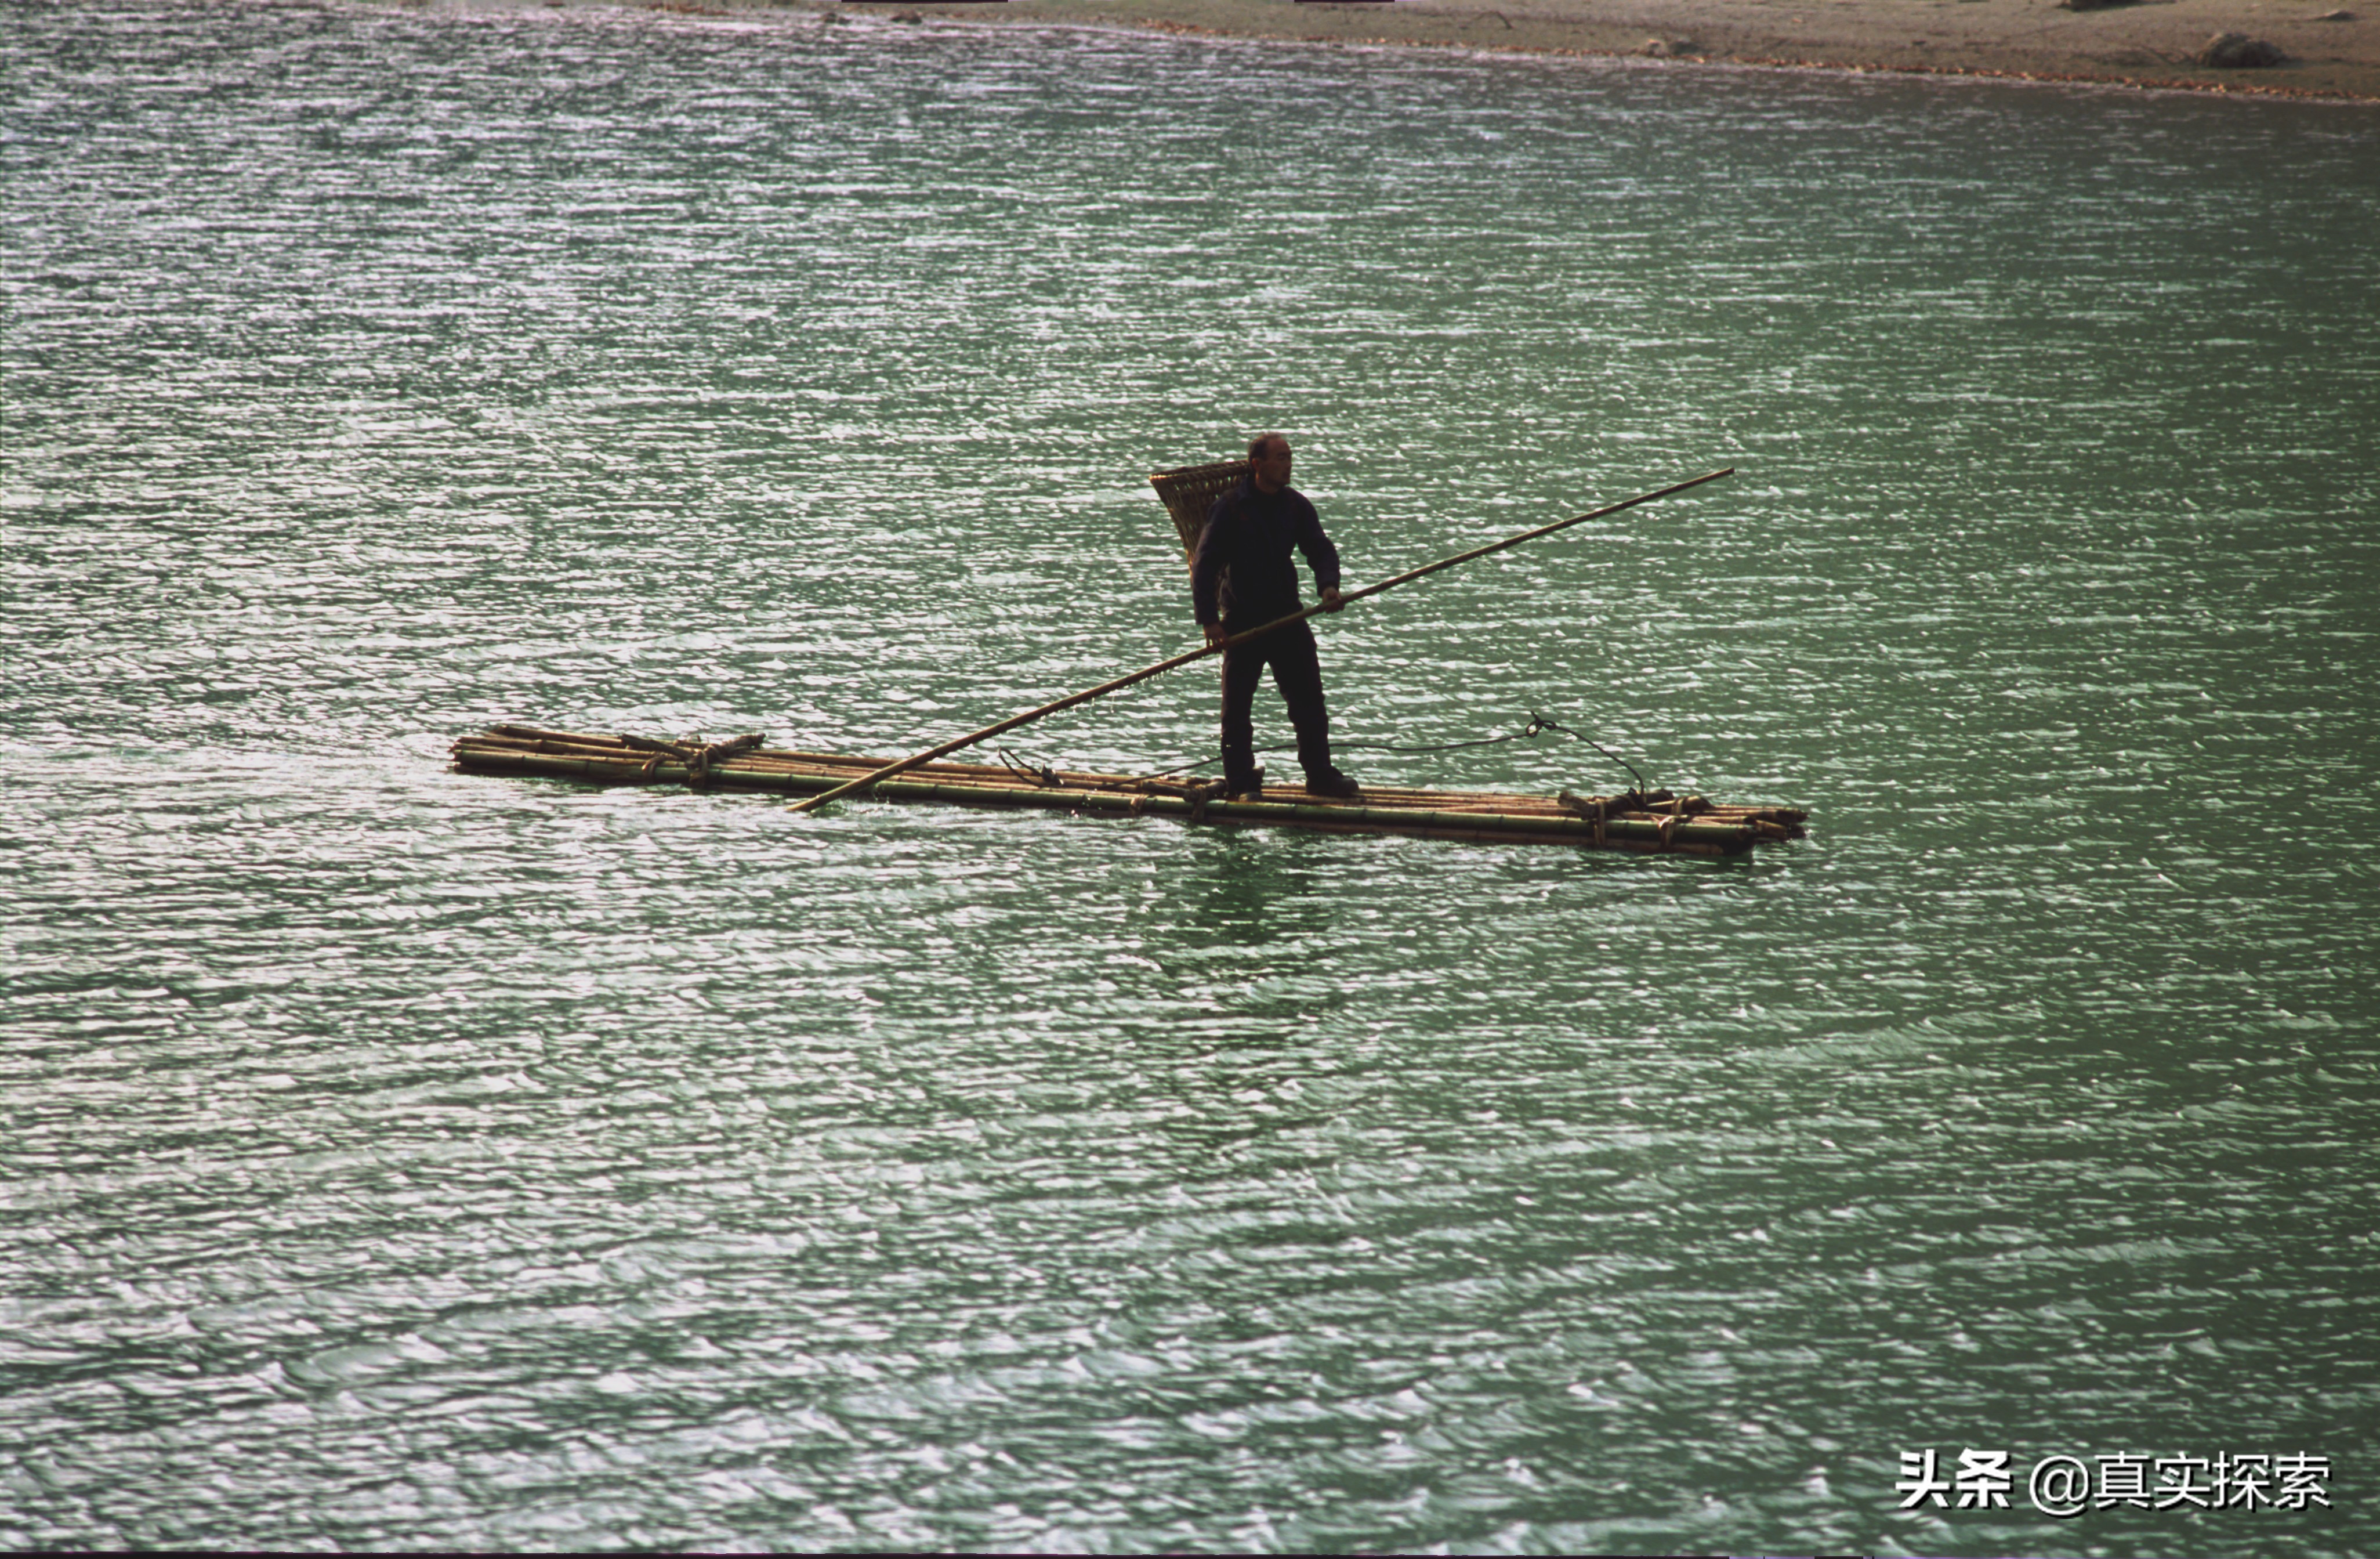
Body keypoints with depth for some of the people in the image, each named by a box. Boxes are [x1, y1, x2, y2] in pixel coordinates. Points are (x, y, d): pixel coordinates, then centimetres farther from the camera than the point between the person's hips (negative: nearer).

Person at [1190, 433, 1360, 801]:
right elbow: (1204, 564, -11)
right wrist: (1209, 618, -18)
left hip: (1288, 617, 4)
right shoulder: (1230, 508, -10)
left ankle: (1320, 775, 13)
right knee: (1237, 706, 2)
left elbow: (1320, 549, 5)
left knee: (1310, 700, 4)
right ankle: (1240, 782, 11)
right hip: (1242, 619, -4)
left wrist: (1328, 585, -17)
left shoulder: (1296, 506, 5)